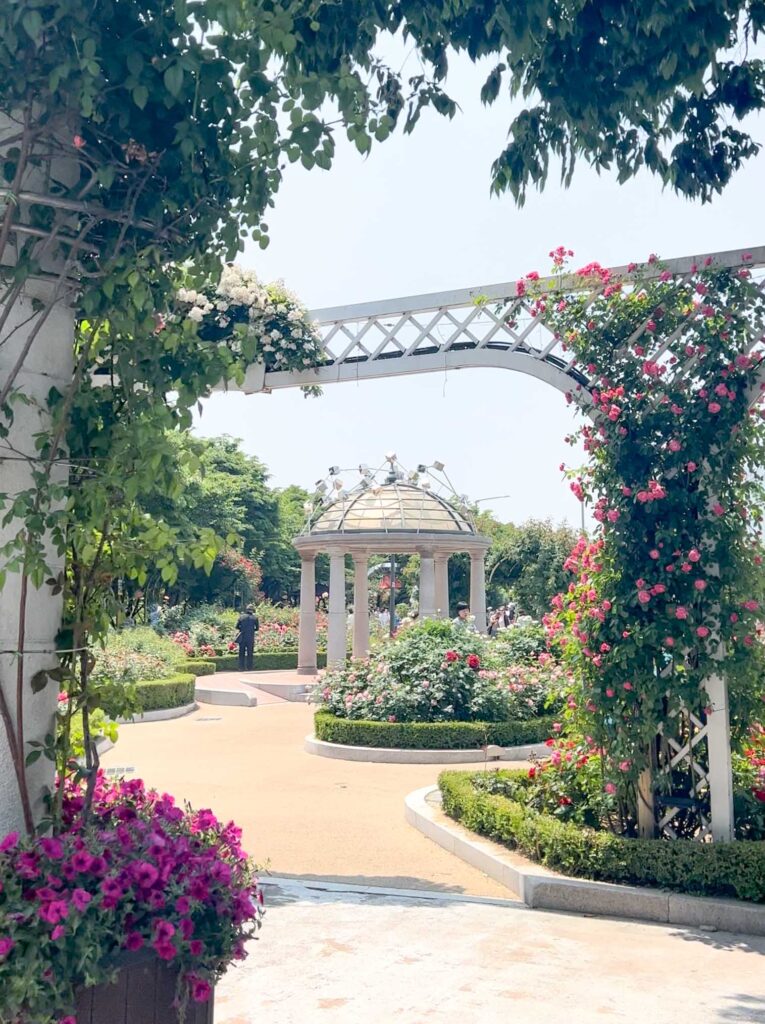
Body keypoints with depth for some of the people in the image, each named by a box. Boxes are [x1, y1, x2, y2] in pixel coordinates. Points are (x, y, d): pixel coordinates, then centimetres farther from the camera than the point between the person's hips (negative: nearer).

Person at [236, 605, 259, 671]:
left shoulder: (241, 617, 1)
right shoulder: (255, 618, -1)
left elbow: (237, 626, 3)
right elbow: (257, 628, 3)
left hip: (242, 638, 1)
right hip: (251, 638, -1)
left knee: (241, 653, 7)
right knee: (249, 654, 6)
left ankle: (241, 667, 2)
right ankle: (249, 668, 2)